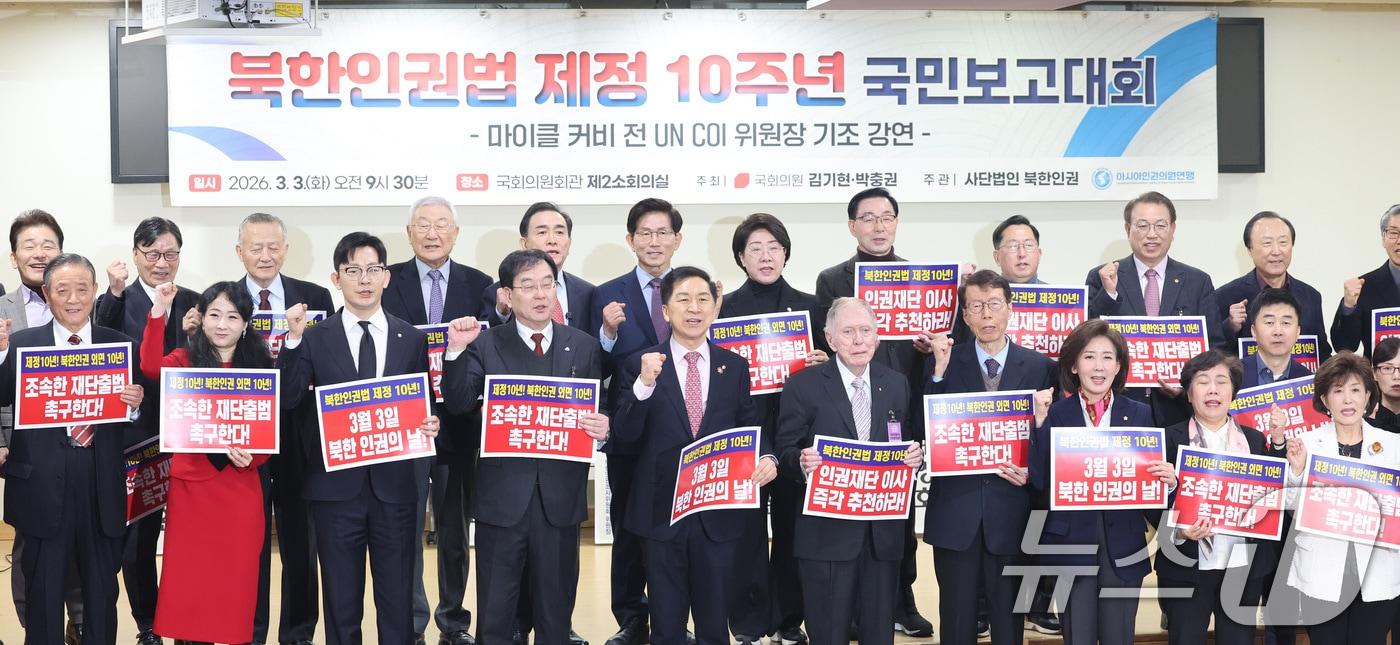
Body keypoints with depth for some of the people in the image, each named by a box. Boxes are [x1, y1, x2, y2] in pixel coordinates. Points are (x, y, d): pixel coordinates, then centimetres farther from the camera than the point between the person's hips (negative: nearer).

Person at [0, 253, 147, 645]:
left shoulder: (122, 346, 5)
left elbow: (135, 417, 8)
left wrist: (136, 403, -14)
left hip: (103, 489, 2)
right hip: (43, 486, -1)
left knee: (102, 591, 13)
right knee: (42, 593, 10)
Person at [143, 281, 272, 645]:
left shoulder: (260, 368, 6)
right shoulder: (185, 360, 4)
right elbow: (151, 368, -18)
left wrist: (252, 456, -13)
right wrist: (159, 313, -25)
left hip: (240, 486, 0)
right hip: (191, 483, 0)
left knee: (236, 578, 5)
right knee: (188, 578, 3)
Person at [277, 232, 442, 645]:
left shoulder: (412, 339, 5)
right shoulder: (315, 338, 1)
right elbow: (288, 401, -9)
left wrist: (431, 425, -11)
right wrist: (293, 340, -18)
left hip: (394, 486, 1)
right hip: (336, 486, -1)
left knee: (397, 601, 8)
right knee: (341, 602, 10)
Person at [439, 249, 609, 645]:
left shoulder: (585, 346, 6)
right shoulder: (485, 345, 0)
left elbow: (597, 412, 8)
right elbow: (459, 404, -10)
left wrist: (603, 429, -14)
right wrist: (456, 351, -24)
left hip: (560, 497, 2)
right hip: (502, 496, -1)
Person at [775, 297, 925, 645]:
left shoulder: (897, 384, 8)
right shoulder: (803, 386, -4)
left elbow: (907, 445, 14)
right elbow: (786, 453, -3)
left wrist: (915, 455, -9)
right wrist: (801, 461, -25)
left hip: (883, 533, 3)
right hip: (826, 533, -3)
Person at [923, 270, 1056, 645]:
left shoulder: (1040, 367, 3)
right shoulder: (944, 362, 2)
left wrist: (1032, 470, -12)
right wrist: (939, 373, -15)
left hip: (1010, 511, 0)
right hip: (955, 511, 0)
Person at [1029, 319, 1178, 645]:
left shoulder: (1140, 414, 6)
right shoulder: (1055, 414, 0)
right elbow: (1040, 481, -8)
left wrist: (1168, 480, -16)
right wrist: (1040, 424, -14)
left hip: (1123, 547, 1)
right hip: (1071, 544, -1)